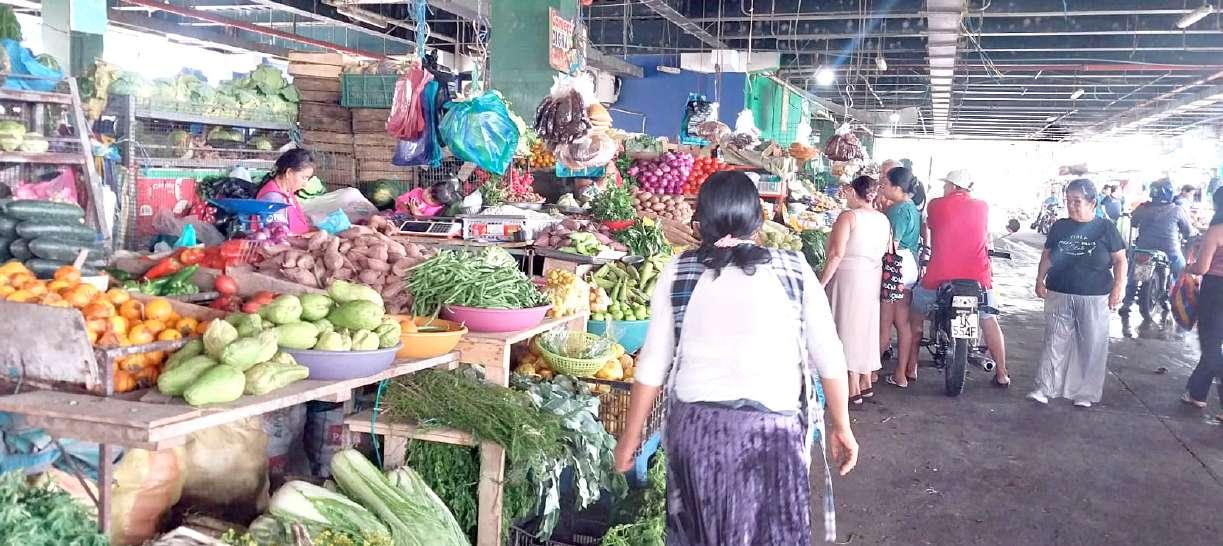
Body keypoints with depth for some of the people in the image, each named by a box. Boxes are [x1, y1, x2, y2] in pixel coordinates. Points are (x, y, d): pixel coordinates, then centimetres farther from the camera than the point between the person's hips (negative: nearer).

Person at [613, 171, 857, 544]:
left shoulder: (678, 273, -1)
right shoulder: (793, 269, -2)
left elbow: (653, 363, 1)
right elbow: (829, 358, 1)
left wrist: (630, 438, 10)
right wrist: (840, 426, 12)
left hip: (695, 427, 1)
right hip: (771, 430, -1)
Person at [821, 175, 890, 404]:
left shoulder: (848, 216, -13)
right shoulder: (883, 219, 6)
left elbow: (837, 254, -18)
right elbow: (885, 251, 7)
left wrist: (822, 282, -14)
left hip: (850, 276, -7)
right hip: (873, 276, 7)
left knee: (848, 326, 0)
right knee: (866, 326, 16)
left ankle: (853, 389, 3)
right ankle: (866, 383, 24)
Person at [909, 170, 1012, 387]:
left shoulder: (935, 205, -1)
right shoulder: (982, 206, 5)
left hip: (939, 276, -1)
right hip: (978, 275, 2)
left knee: (915, 316, 17)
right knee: (990, 320, 15)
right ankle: (1001, 375, 15)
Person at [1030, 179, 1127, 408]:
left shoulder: (1105, 228, 0)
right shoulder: (1059, 227, 7)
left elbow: (1120, 260, 2)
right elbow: (1047, 256, 13)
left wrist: (1117, 288, -6)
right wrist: (1040, 280, 1)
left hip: (1095, 297, -1)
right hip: (1059, 295, 2)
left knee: (1092, 346, 4)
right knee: (1055, 342, 1)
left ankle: (1085, 392, 14)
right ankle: (1045, 388, 4)